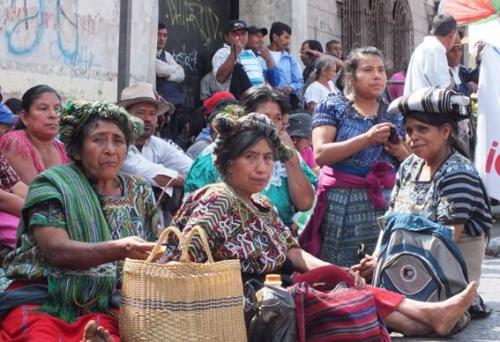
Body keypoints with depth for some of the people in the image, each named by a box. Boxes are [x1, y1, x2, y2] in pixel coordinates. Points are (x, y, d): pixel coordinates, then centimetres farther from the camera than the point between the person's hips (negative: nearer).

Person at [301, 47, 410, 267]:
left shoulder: (395, 115, 13)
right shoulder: (333, 107, 2)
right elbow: (320, 154, -12)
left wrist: (400, 152, -5)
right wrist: (367, 138, -18)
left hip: (385, 203, 4)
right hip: (341, 203, -3)